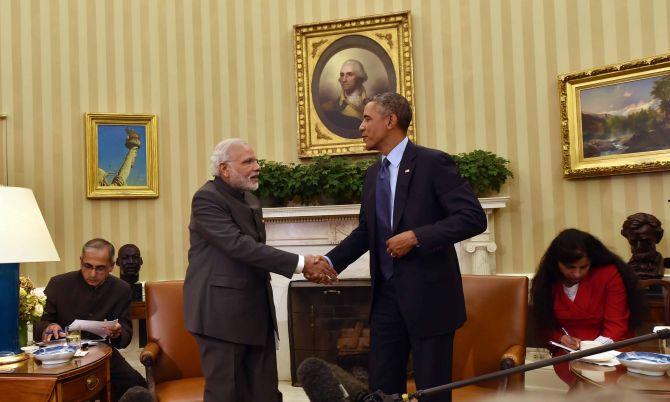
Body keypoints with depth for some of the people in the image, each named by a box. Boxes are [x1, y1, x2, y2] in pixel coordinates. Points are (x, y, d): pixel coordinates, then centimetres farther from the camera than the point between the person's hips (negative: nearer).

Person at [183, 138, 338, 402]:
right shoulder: (207, 198, -13)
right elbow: (239, 245, -23)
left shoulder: (251, 200, 15)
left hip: (257, 311, 8)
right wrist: (299, 262, -23)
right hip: (222, 312, -8)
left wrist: (306, 268, 2)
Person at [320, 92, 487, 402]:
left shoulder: (433, 163, -11)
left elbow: (474, 217, -16)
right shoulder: (373, 174, 11)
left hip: (427, 295, -6)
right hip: (386, 295, 7)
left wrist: (416, 237, -23)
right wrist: (331, 261, 6)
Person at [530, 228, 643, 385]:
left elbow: (616, 324, -8)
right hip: (568, 353, 1)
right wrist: (561, 337, -15)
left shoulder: (609, 273, -6)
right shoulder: (547, 281, 0)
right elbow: (545, 325, 6)